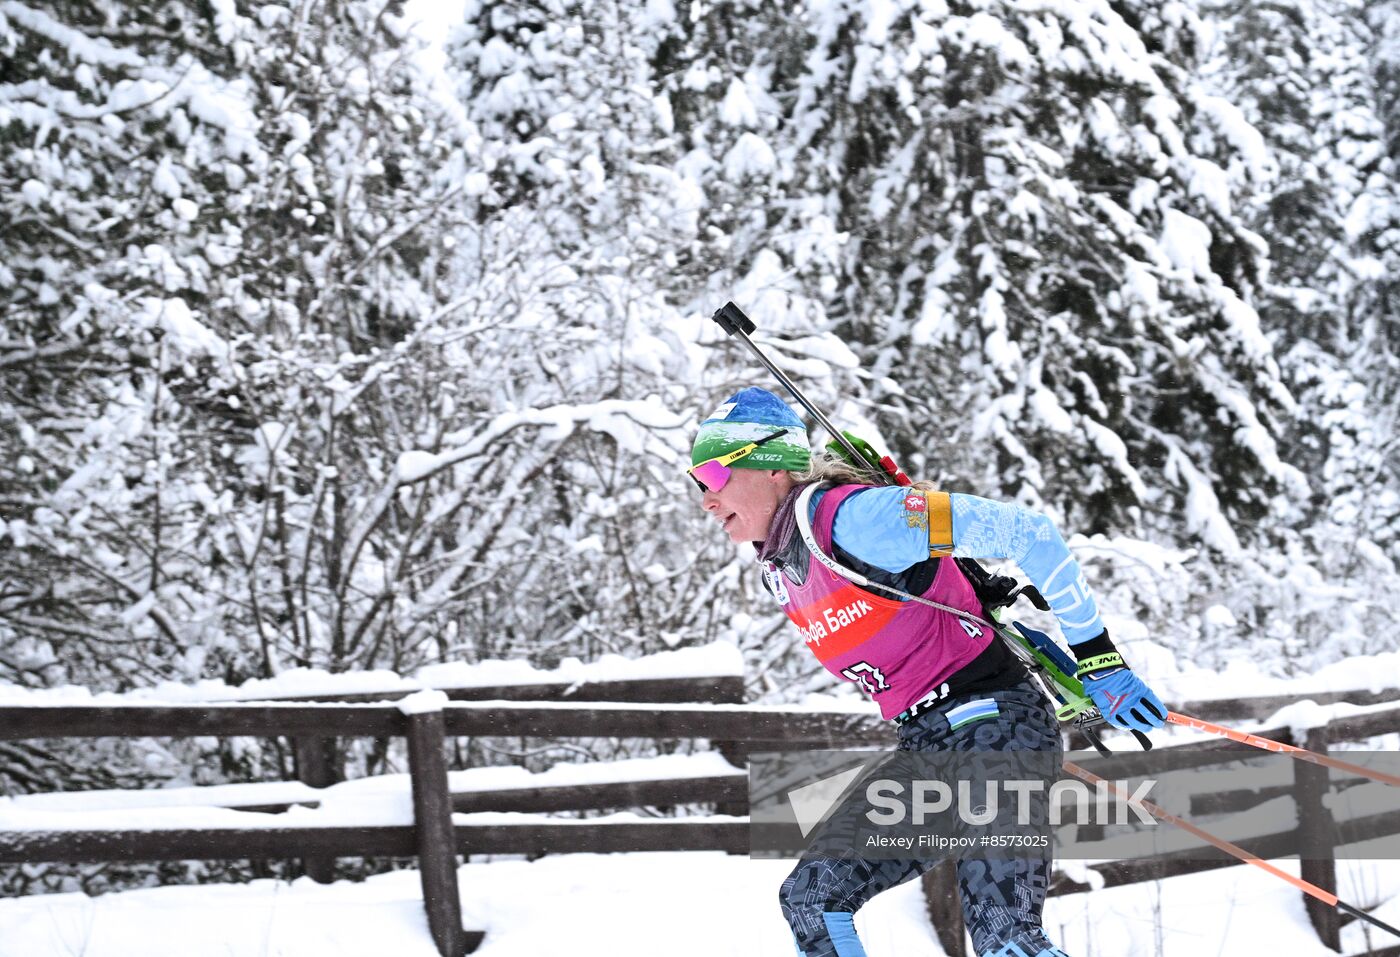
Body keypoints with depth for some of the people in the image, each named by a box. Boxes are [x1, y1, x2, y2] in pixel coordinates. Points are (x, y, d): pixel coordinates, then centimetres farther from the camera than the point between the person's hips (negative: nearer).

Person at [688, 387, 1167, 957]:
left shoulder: (849, 515, -17)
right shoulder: (778, 572, 11)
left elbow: (1024, 532, -18)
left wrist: (1099, 661, -16)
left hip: (996, 727, -9)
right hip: (925, 750, 9)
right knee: (810, 897, 8)